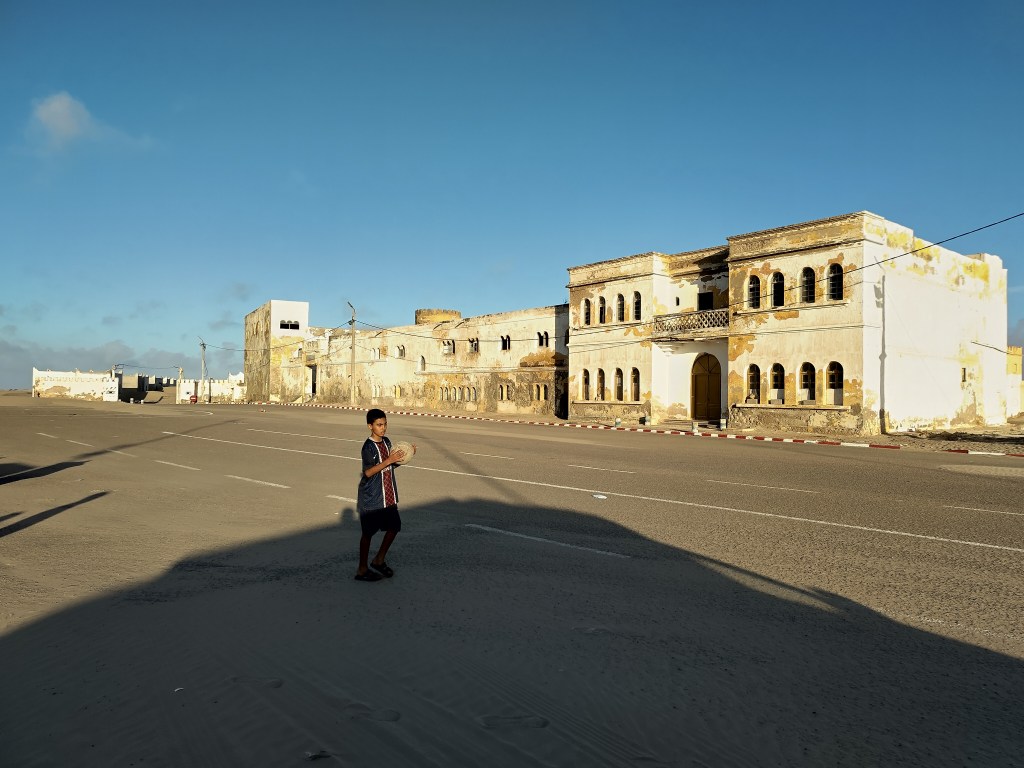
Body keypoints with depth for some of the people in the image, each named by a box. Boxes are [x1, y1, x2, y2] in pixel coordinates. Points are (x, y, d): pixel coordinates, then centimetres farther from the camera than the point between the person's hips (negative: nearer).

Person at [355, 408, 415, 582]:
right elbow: (368, 472, -23)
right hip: (371, 499, -7)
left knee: (394, 527, 10)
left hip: (388, 496, 7)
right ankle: (362, 570, 16)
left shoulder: (387, 442, 7)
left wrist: (405, 456, 1)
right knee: (368, 532, 3)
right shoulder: (368, 447, -17)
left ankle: (379, 560, 27)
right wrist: (389, 460, -30)